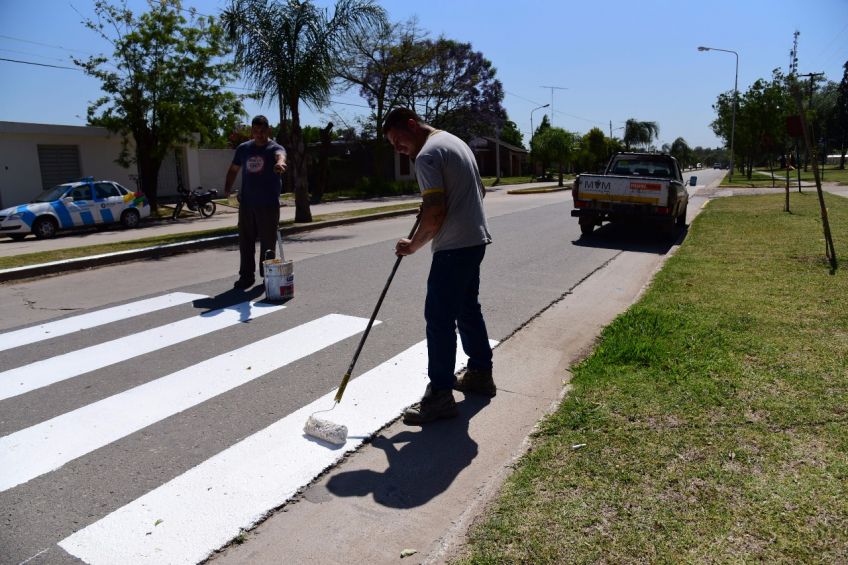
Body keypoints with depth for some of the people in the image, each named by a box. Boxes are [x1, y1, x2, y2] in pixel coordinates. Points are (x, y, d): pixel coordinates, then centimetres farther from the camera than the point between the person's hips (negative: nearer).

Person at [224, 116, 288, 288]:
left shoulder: (274, 148, -5)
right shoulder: (243, 148, 11)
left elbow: (280, 155, -30)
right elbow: (233, 169, 22)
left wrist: (280, 163, -55)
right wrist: (227, 187, 5)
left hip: (269, 205, -4)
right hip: (246, 203, 4)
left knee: (268, 242, 2)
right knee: (245, 241, 6)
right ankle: (246, 275, 15)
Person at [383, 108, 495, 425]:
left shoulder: (427, 155, -13)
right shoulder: (455, 141, 18)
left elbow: (435, 212, -20)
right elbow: (479, 191, 24)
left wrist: (413, 245, -8)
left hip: (454, 247, -10)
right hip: (476, 239, 11)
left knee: (439, 318, -7)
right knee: (468, 308, 19)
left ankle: (440, 395, -2)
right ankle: (480, 374, 31)